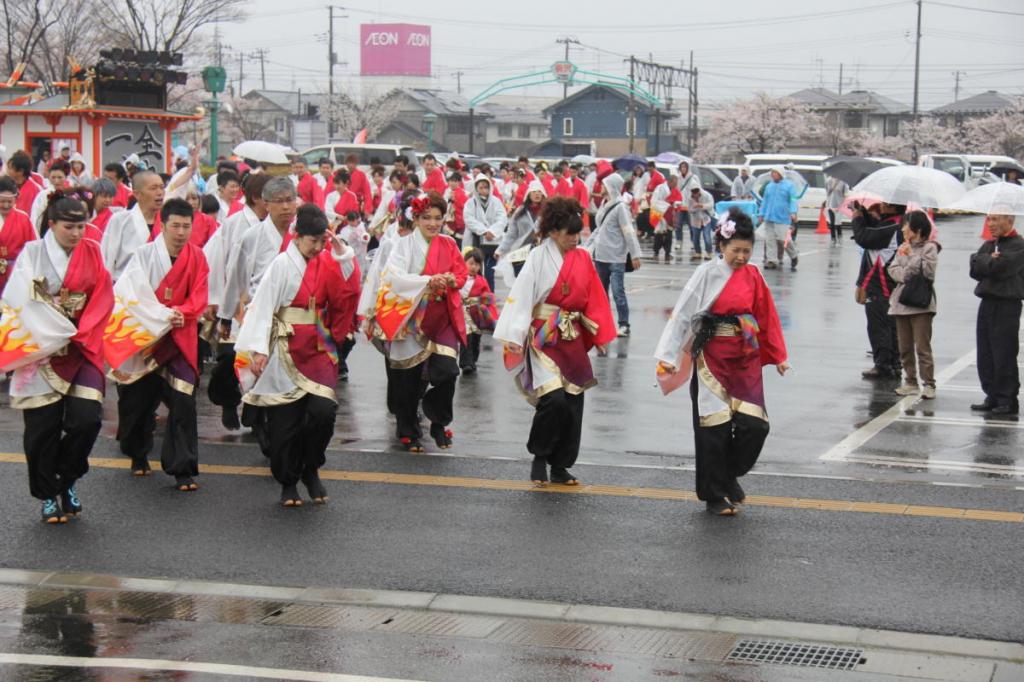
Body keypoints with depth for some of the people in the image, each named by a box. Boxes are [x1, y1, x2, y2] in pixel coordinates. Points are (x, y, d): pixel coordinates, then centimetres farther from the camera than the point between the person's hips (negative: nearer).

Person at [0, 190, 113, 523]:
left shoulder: (91, 253, 7)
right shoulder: (33, 253, -1)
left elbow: (102, 299, 1)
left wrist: (79, 335, -12)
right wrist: (60, 334, -14)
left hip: (82, 347, 2)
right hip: (42, 350, -2)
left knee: (86, 419, -12)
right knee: (43, 427, -1)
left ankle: (68, 481, 13)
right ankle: (49, 495, 16)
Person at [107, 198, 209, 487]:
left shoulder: (197, 257, 0)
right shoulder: (145, 255, -9)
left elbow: (199, 296, -2)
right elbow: (133, 295, -16)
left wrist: (182, 312, -20)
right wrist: (163, 314, -24)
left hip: (180, 338, 1)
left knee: (183, 401, -12)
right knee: (139, 400, 10)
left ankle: (182, 469, -7)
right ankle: (138, 455, 37)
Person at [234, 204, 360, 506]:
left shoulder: (326, 263, 7)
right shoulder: (283, 264, -7)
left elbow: (345, 298, -2)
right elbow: (263, 307, -11)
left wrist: (343, 256, -7)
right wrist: (259, 349, -18)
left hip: (318, 348, 4)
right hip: (287, 350, -3)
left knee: (323, 410, -12)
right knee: (285, 420, 1)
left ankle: (310, 471, 11)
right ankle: (288, 482, 17)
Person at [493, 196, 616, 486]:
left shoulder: (583, 259, 6)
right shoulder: (539, 258, -8)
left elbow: (594, 299, 12)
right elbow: (521, 296, -12)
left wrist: (601, 336, 8)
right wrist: (513, 336, -18)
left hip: (572, 339, 5)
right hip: (543, 338, -5)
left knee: (573, 402, 4)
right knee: (553, 398, -18)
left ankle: (560, 465, 15)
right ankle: (538, 456, 3)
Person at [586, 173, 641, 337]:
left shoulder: (620, 207, -12)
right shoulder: (604, 205, 12)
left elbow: (629, 232, -16)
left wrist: (635, 255, -20)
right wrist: (587, 246, 20)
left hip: (616, 258, -8)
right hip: (600, 256, 8)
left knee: (618, 292, -8)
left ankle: (624, 325, -1)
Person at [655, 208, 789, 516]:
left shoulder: (753, 276, 5)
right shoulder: (708, 274, -7)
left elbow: (767, 317, 13)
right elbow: (682, 314, -8)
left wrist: (778, 356, 14)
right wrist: (668, 356, -11)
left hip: (746, 358, 4)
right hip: (712, 357, -4)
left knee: (755, 424, -5)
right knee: (715, 427, 1)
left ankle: (729, 475, 21)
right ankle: (714, 495, 15)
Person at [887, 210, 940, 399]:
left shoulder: (929, 247, -4)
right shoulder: (903, 248, 15)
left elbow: (928, 270, -15)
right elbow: (893, 270, 7)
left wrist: (911, 255, -11)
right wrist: (905, 275, -12)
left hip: (921, 304, -7)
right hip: (901, 302, 7)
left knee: (923, 347, -9)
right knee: (905, 348, 10)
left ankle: (928, 384, -5)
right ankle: (910, 382, 18)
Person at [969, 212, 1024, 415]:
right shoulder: (989, 244, 17)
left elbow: (998, 268, -18)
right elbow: (974, 269, 4)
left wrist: (984, 261, -2)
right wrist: (989, 261, -10)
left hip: (1007, 306, -7)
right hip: (987, 303, 7)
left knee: (1004, 357, -4)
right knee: (985, 356, 7)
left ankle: (1008, 400, 3)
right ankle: (993, 397, 16)